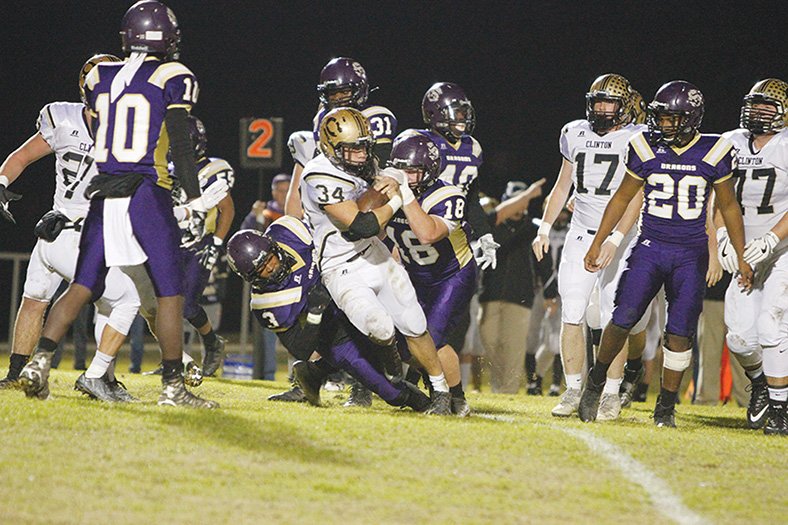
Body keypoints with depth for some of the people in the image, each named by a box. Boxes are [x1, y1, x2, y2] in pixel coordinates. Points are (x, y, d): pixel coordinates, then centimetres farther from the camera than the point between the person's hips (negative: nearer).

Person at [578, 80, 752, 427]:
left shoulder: (713, 153, -3)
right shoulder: (646, 148, -1)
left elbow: (728, 207, 7)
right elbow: (623, 197, 11)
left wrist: (742, 258, 7)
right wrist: (598, 242, 10)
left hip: (691, 255, -1)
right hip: (650, 247, 1)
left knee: (680, 332, -4)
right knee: (623, 319, -8)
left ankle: (666, 407, 8)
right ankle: (596, 382, 15)